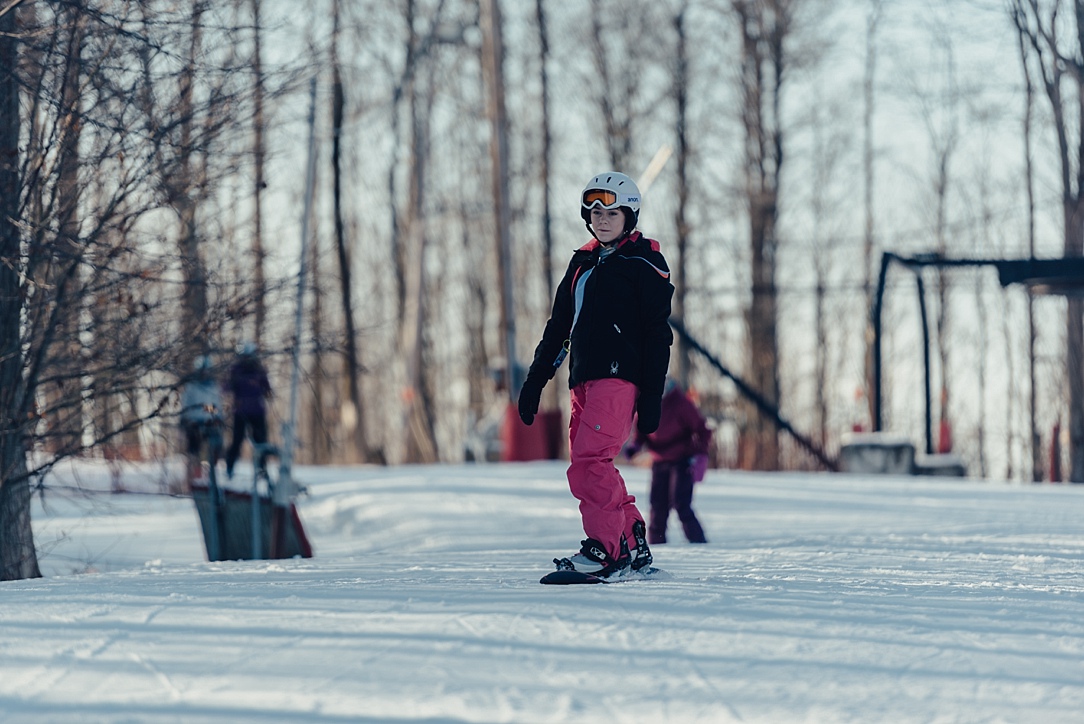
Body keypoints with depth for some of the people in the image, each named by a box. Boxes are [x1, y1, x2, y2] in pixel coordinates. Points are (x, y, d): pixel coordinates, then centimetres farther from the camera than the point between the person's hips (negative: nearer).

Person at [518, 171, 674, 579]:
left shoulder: (645, 265, 1)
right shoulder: (583, 263, 21)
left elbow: (658, 335, -4)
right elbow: (559, 327, 25)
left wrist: (652, 397, -10)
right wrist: (535, 380, 19)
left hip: (619, 378, -8)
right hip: (584, 382, 8)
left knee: (589, 463, -20)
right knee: (587, 468, 4)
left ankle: (605, 550, -22)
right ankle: (635, 548, 11)